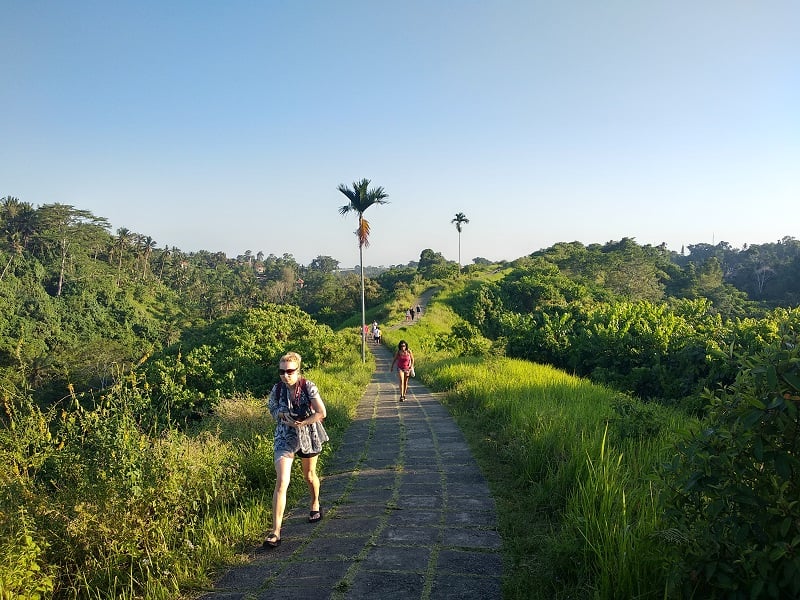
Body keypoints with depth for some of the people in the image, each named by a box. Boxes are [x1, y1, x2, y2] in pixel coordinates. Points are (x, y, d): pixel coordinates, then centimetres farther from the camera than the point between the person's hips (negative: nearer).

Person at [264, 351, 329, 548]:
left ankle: (315, 505, 53)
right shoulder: (277, 389, -10)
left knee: (309, 475, 22)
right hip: (285, 438, 0)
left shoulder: (308, 387, -16)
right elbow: (273, 410, 7)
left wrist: (301, 423, -21)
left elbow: (321, 413, -17)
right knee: (281, 483, -13)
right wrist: (282, 415, -14)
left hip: (308, 436, 0)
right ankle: (275, 531, -13)